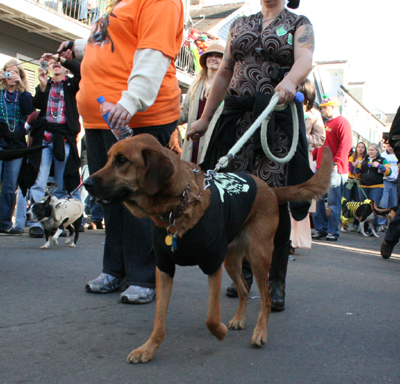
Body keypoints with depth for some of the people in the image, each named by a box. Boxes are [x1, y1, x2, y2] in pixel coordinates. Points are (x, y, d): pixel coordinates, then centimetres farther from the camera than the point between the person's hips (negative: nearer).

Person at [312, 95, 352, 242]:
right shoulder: (327, 124, 23)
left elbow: (345, 145, -15)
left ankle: (332, 232, 2)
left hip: (334, 169, -9)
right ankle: (320, 229, 13)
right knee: (316, 199, 6)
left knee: (333, 202, -4)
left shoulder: (342, 122, -5)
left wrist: (336, 163, -21)